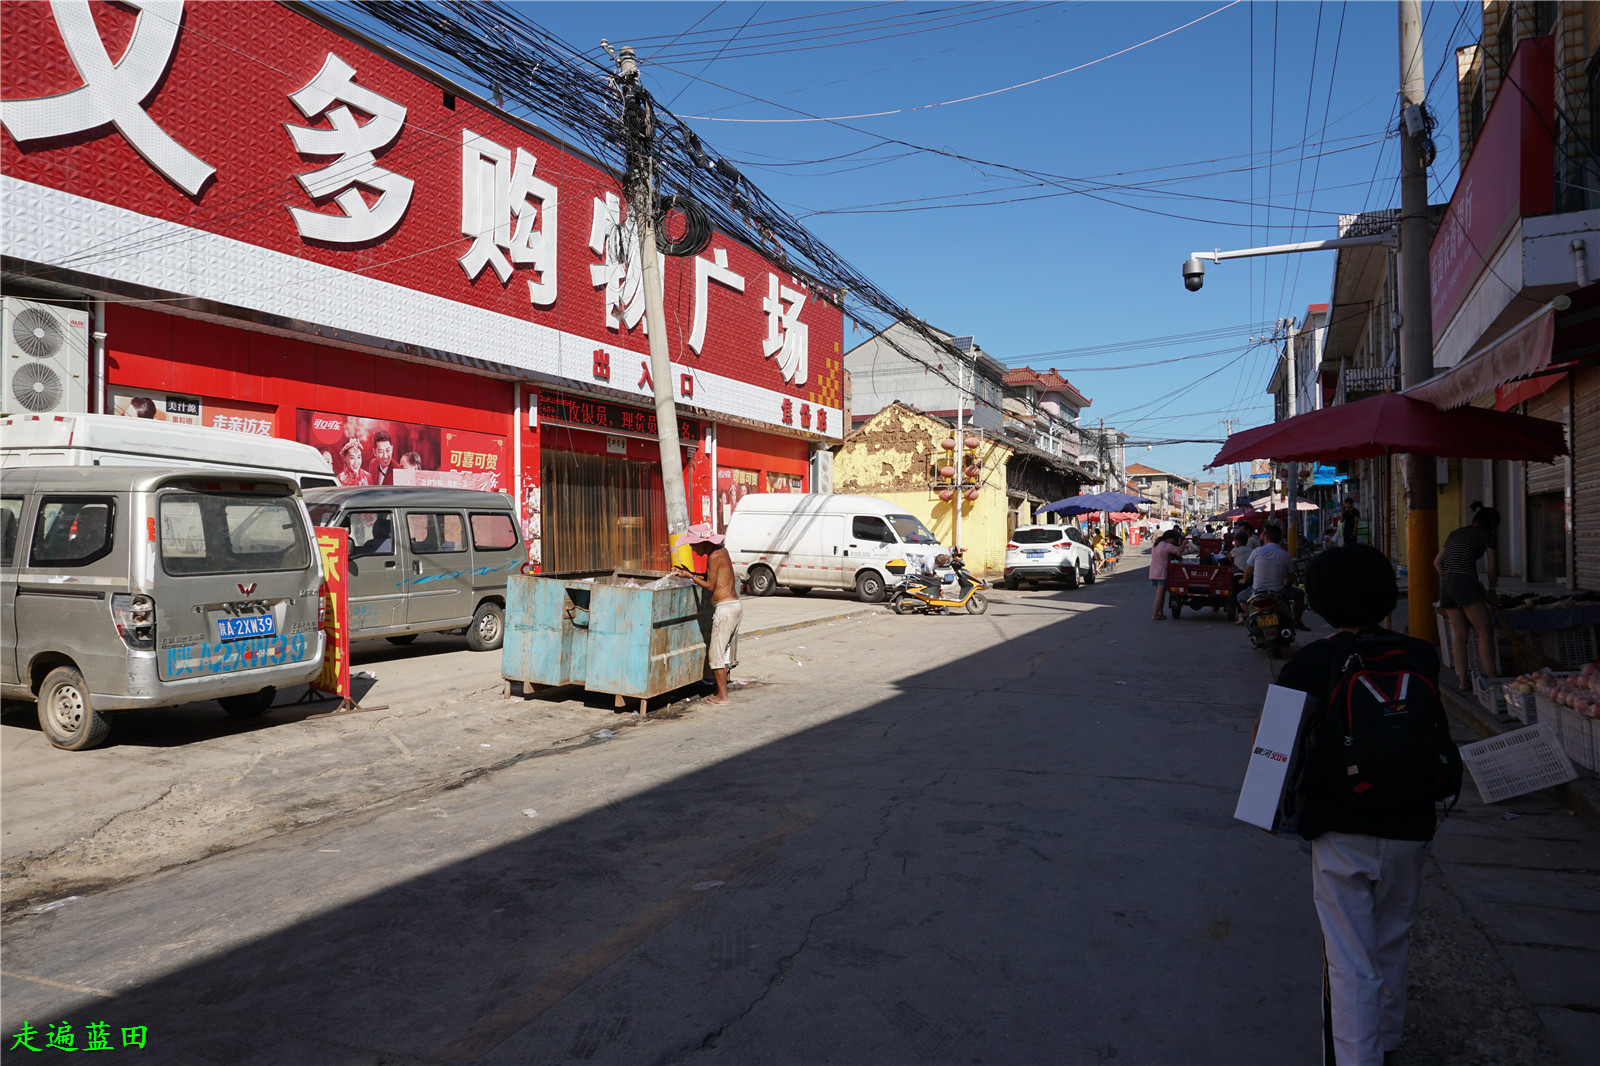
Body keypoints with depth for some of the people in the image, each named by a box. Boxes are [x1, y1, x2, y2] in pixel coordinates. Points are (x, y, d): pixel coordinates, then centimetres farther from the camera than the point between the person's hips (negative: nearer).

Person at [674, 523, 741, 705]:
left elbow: (710, 586, -14)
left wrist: (690, 576, -5)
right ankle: (721, 691, 20)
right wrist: (692, 573, 13)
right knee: (722, 651, 15)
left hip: (725, 608, -10)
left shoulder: (714, 556, -15)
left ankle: (722, 695, 3)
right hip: (735, 606, 10)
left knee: (715, 652, -2)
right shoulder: (722, 550, 13)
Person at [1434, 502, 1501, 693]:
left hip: (1445, 584, 7)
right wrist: (1491, 589, 21)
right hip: (1465, 582, -7)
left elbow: (1437, 562, 26)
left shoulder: (1455, 534, 24)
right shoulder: (1486, 534, 7)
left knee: (1460, 634, 11)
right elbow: (1493, 566, 6)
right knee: (1485, 632, -4)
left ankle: (1463, 681, 10)